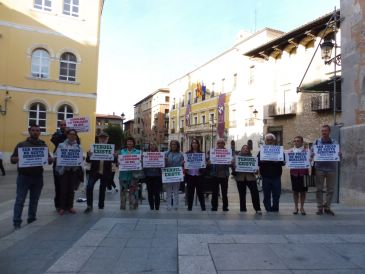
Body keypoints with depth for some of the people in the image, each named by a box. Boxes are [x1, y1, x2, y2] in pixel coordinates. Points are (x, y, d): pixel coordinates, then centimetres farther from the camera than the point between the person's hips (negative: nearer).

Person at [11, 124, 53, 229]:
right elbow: (12, 159, 1)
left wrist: (50, 159, -14)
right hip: (24, 176, -2)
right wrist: (18, 158, -21)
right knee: (20, 200, -3)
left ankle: (32, 219, 19)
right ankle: (16, 222, 3)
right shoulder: (21, 144, 3)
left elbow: (50, 160, 10)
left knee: (34, 200, 9)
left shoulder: (43, 145, 10)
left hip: (38, 177, 2)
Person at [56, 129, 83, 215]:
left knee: (71, 189, 8)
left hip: (74, 170, 2)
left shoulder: (79, 146, 9)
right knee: (63, 189, 0)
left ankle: (70, 206, 18)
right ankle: (62, 207, 11)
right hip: (64, 169, -2)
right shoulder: (61, 145, 3)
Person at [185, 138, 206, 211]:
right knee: (190, 191, 6)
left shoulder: (201, 153, 7)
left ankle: (203, 207, 11)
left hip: (199, 174, 0)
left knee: (200, 191, 3)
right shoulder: (188, 153, 7)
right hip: (190, 175, 0)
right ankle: (189, 207, 15)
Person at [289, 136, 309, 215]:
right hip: (294, 172, 1)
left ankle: (302, 207, 17)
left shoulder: (306, 151, 1)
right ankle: (296, 207, 18)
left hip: (303, 172, -1)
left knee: (303, 191, 6)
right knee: (295, 190, 7)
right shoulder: (291, 151, 8)